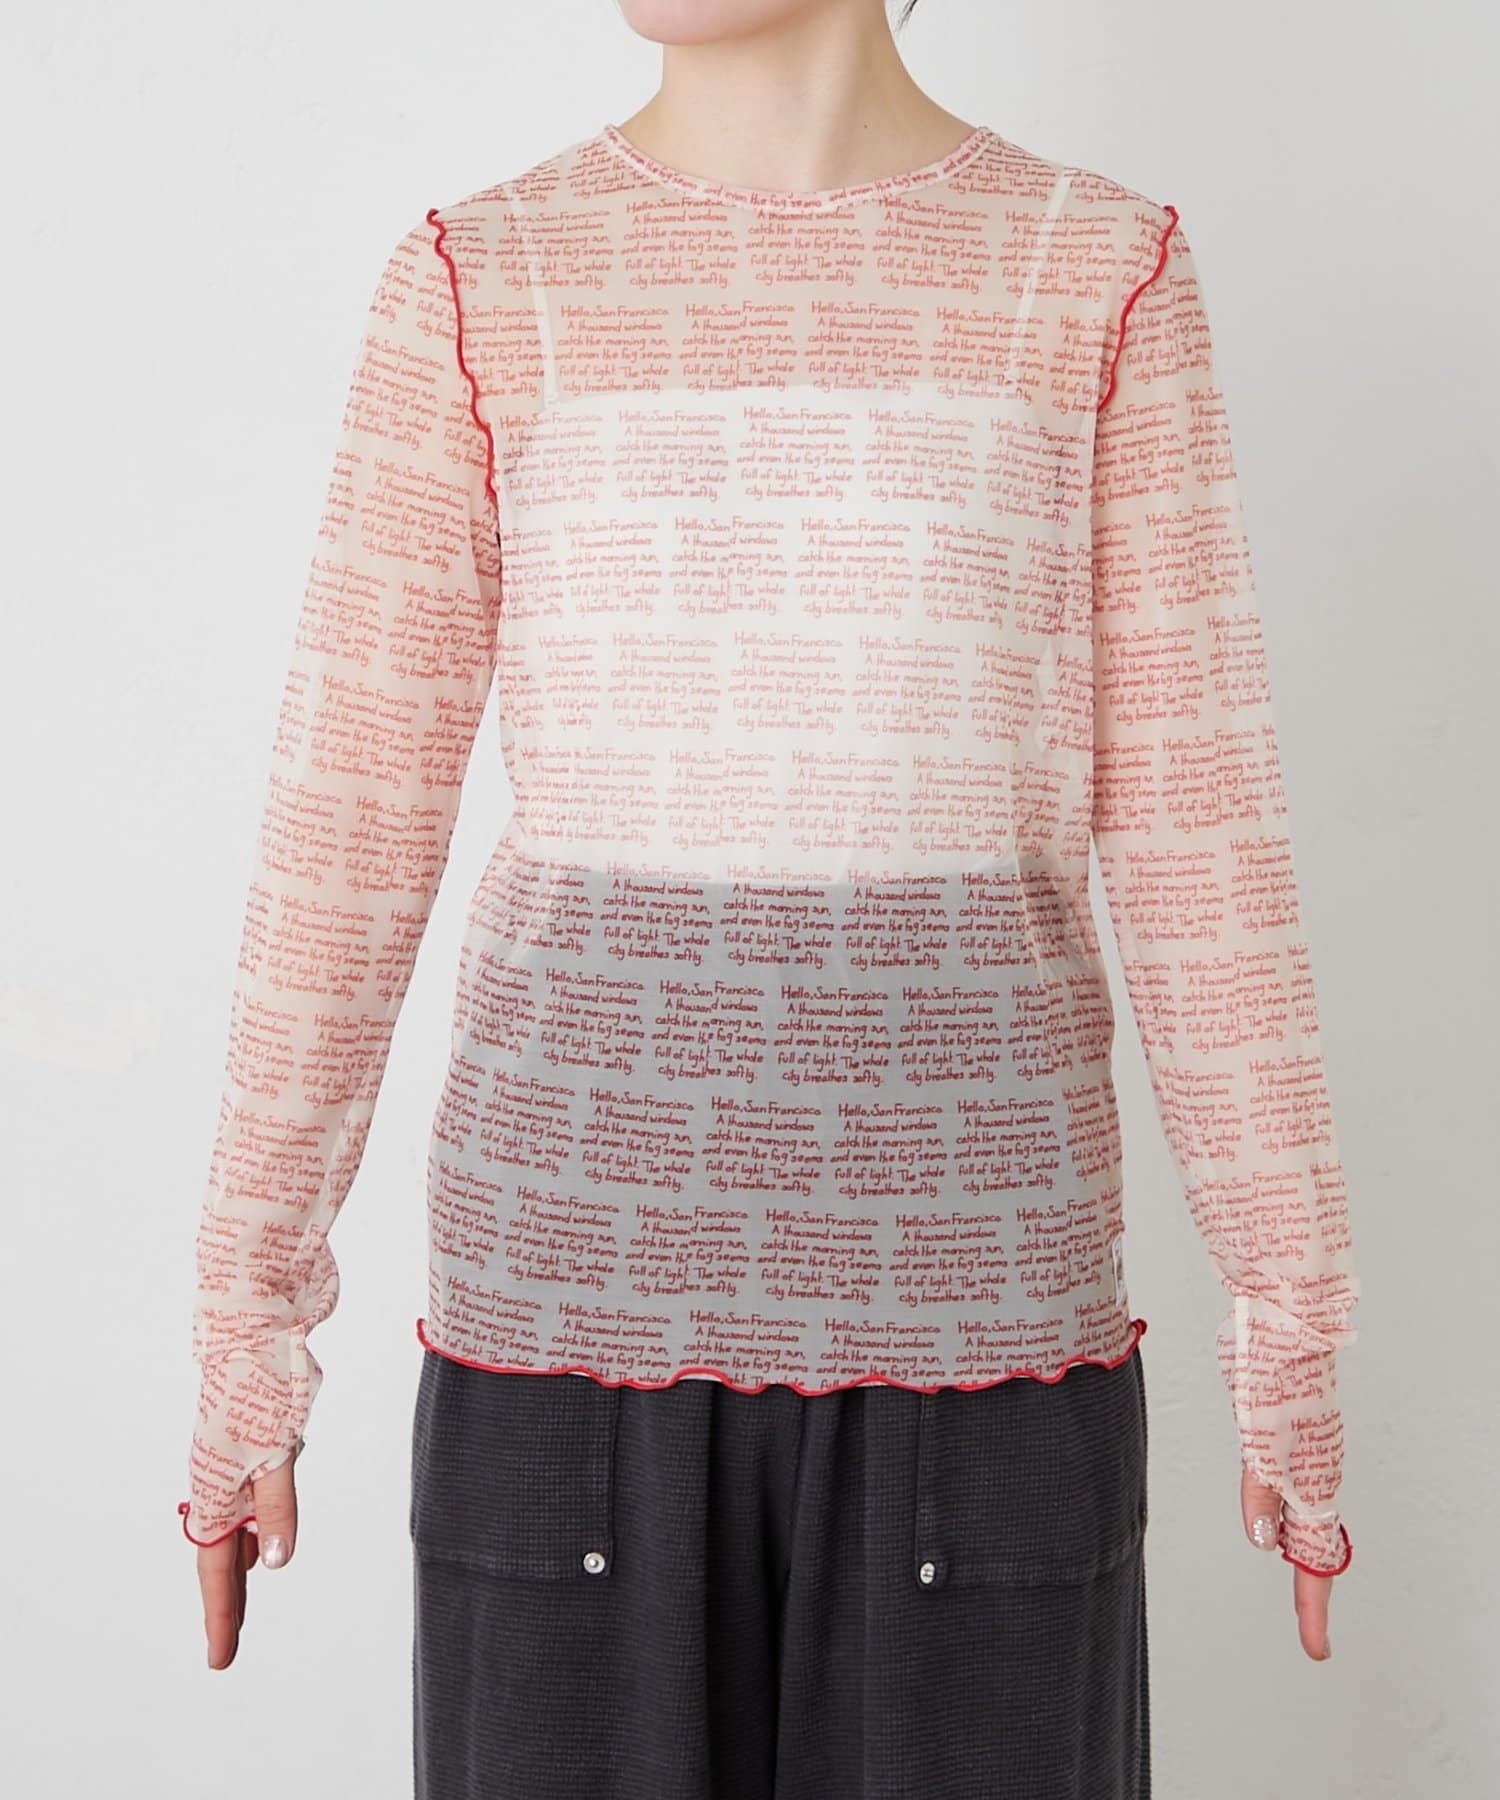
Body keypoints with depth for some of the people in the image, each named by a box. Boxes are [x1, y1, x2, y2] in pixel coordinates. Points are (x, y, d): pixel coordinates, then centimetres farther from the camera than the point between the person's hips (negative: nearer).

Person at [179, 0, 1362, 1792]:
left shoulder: (1099, 270, 2)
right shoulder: (478, 282, 2)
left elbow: (1189, 825, 1)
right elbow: (348, 822, 1)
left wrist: (1291, 1326, 3)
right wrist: (249, 1311, 3)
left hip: (972, 1285, 0)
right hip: (578, 1273, 0)